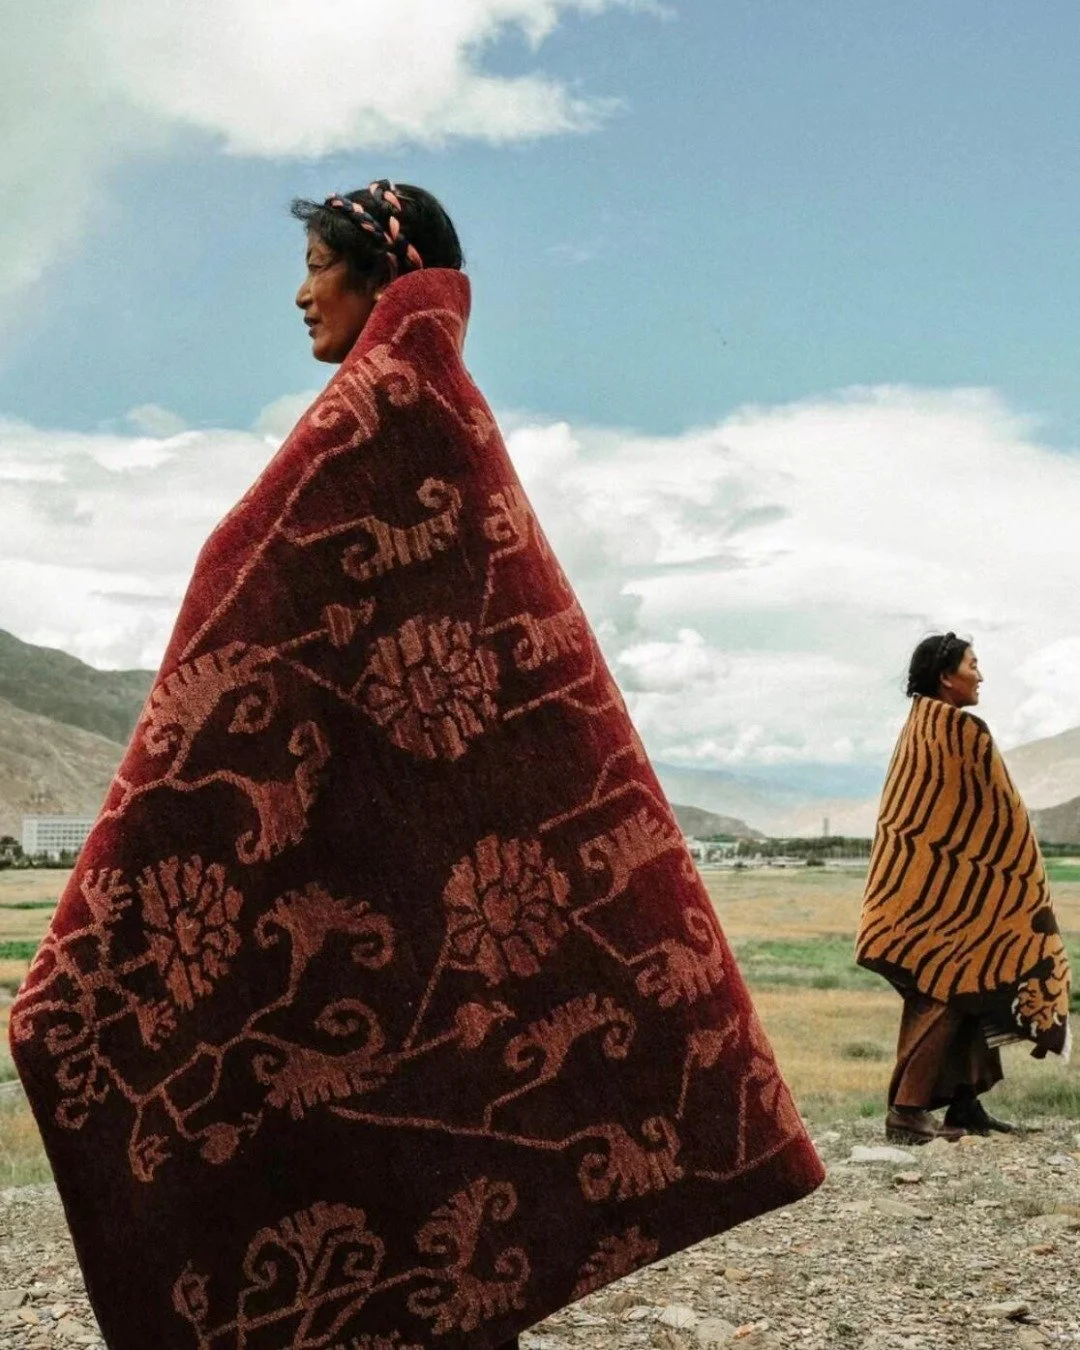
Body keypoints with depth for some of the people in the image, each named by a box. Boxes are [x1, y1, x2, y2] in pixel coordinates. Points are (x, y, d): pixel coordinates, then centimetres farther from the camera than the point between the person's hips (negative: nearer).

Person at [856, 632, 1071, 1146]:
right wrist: (1028, 879, 3)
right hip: (944, 882, -9)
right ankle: (907, 1109, -5)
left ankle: (963, 1103, 15)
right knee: (943, 994, -6)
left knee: (964, 989, 12)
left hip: (917, 875, 9)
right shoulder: (963, 729, -14)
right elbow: (1000, 810, -10)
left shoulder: (919, 724, 13)